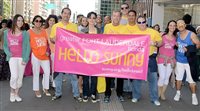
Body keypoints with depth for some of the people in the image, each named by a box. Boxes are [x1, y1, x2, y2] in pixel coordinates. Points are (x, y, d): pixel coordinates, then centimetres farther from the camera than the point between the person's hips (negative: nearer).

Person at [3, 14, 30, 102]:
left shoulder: (25, 33, 3)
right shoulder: (7, 32, 9)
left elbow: (27, 46, 0)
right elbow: (5, 46, 13)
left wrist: (25, 59, -9)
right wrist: (8, 54, -6)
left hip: (22, 58, 0)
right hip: (12, 57, 0)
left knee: (20, 77, 3)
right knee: (14, 76, -14)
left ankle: (17, 94, 21)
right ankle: (12, 92, 10)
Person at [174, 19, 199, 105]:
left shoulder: (191, 34, -12)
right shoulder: (177, 34, -1)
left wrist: (189, 49, -22)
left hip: (189, 60, -3)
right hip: (179, 60, 3)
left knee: (191, 79, 0)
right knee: (178, 78, 14)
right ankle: (178, 93, 29)